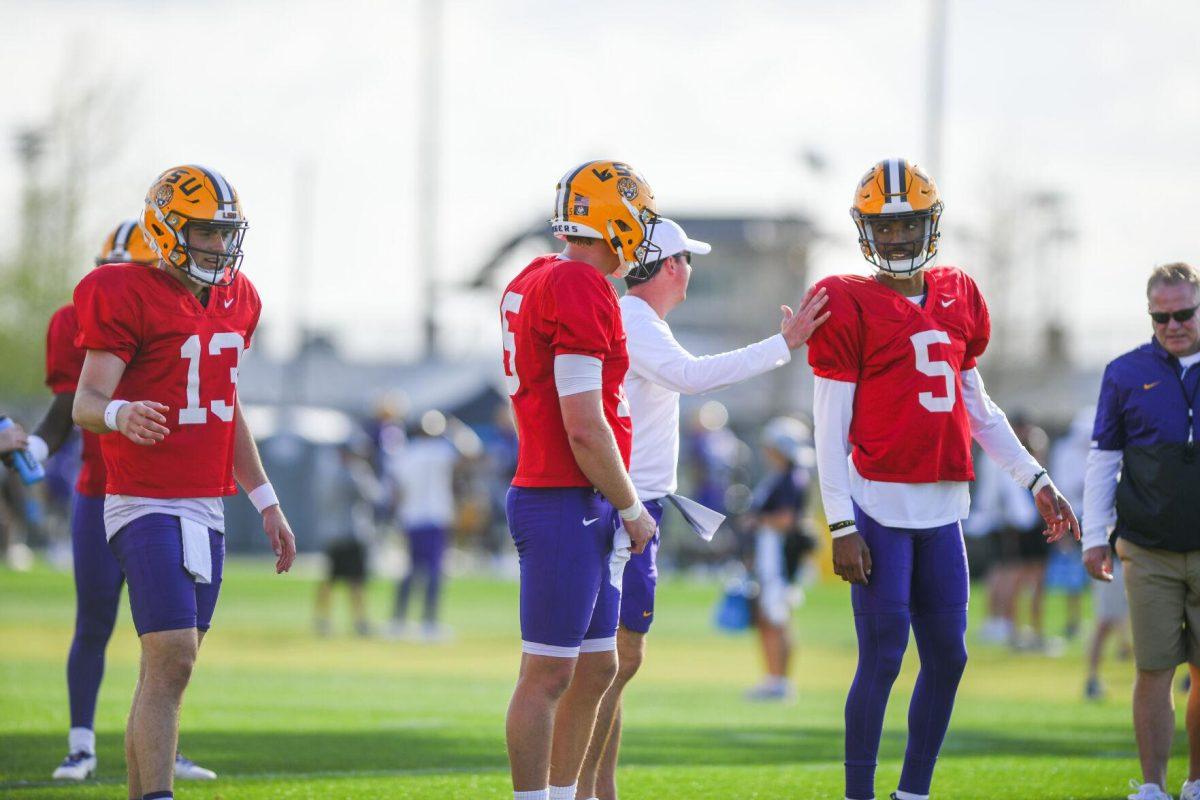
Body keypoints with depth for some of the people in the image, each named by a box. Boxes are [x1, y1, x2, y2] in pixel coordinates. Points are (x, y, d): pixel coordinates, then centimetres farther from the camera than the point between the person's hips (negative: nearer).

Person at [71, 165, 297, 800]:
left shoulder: (233, 298, 13)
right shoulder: (128, 297, -11)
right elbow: (85, 403, -18)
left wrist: (266, 504, 21)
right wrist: (120, 415, -41)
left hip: (206, 508, 8)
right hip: (146, 504, -8)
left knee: (167, 669, 8)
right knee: (171, 660, -17)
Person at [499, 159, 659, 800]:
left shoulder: (531, 283, 14)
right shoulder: (582, 290, -17)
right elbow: (585, 427, -19)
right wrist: (631, 509, -8)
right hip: (568, 504, -10)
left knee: (596, 670, 15)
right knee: (548, 675, -4)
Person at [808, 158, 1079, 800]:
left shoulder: (958, 297, 13)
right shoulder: (850, 305, -5)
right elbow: (831, 425, -7)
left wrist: (1035, 479, 18)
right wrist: (842, 526, -12)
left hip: (941, 509, 6)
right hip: (879, 508, -6)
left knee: (947, 659, 7)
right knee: (881, 661, -6)